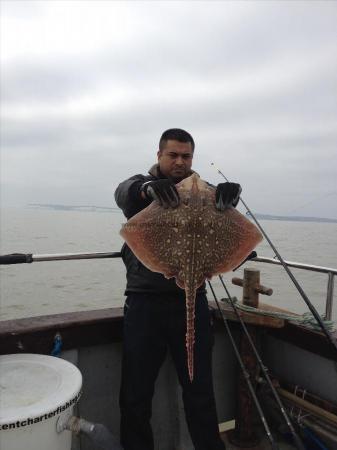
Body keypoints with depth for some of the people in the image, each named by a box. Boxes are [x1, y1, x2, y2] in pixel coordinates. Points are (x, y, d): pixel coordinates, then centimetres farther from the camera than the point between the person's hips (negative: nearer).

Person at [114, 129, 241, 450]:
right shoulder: (141, 187, 5)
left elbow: (223, 201, -10)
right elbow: (123, 192, -17)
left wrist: (230, 192, -35)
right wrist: (147, 187, -41)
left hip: (191, 299, 1)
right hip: (145, 300, -1)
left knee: (200, 390, 11)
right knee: (136, 393, 7)